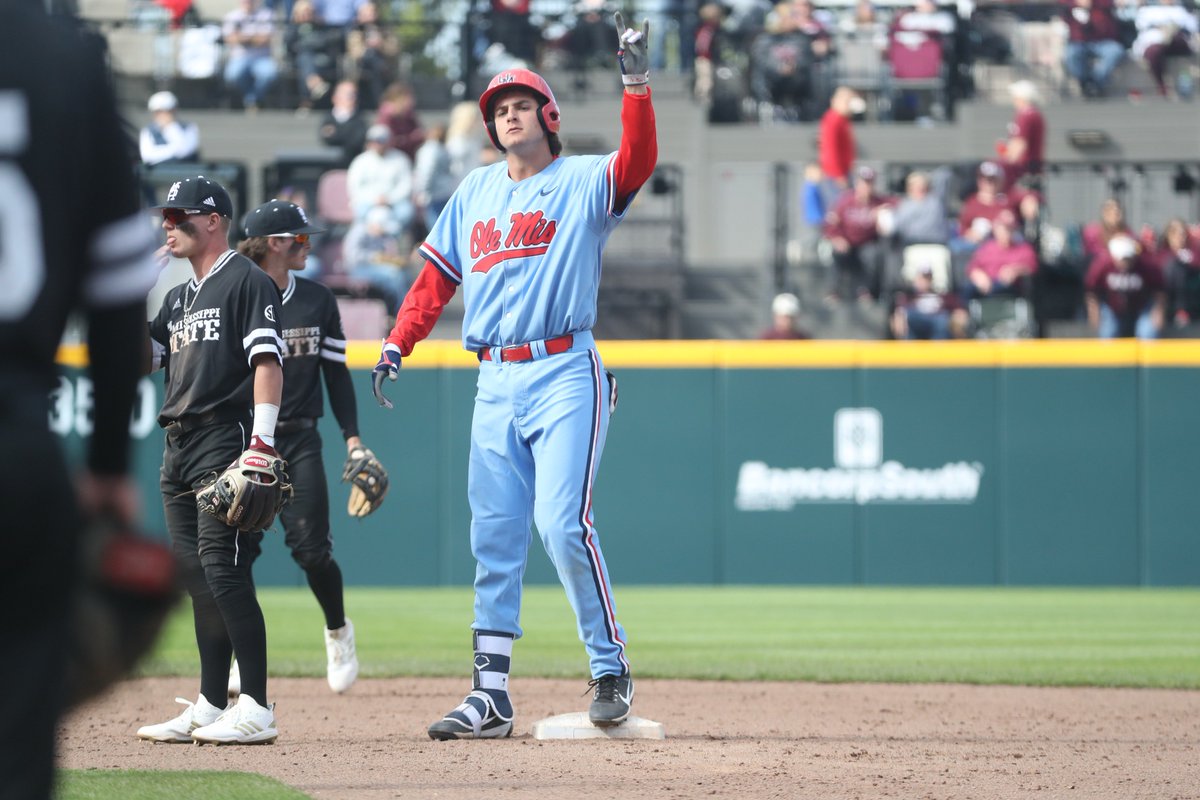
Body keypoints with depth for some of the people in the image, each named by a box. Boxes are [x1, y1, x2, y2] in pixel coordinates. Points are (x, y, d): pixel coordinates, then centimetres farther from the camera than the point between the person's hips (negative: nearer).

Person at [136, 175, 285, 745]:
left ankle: (257, 709, -17)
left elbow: (267, 362, -13)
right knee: (198, 580, 9)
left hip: (226, 442, -9)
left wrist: (261, 442, -23)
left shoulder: (246, 281, -5)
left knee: (223, 570, -15)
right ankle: (209, 708, 12)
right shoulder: (179, 297, 22)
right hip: (178, 451, 9)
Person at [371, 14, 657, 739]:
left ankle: (612, 668, -3)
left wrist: (637, 82, -29)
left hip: (565, 374, -5)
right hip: (495, 381, 5)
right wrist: (398, 344, 8)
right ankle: (490, 694, 5)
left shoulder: (583, 182, 2)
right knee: (494, 539, 4)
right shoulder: (475, 192, 18)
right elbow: (438, 274, 18)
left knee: (564, 524, -16)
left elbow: (639, 161, -18)